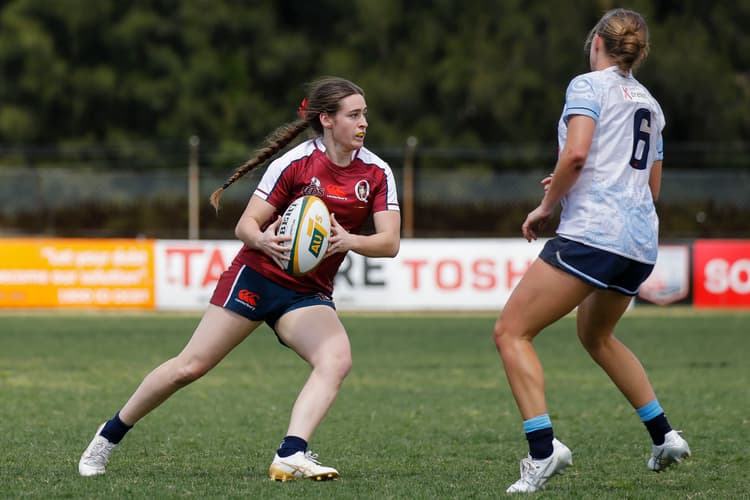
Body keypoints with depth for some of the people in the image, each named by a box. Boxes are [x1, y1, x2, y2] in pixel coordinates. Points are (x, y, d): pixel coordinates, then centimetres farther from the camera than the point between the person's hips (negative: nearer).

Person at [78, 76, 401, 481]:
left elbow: (390, 242, -11)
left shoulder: (376, 172, -4)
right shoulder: (295, 163, -13)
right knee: (190, 367, -3)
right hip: (257, 276, -3)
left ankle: (290, 456, -37)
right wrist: (264, 241, -34)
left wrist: (348, 240, -31)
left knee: (337, 359, -28)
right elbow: (245, 225, -11)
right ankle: (109, 436, 17)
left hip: (309, 294, 3)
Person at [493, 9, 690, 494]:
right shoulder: (649, 103, 21)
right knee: (596, 335, 31)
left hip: (592, 233, -8)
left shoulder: (589, 85, -1)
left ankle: (543, 448, -20)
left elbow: (575, 153, -17)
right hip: (642, 241, 8)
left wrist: (546, 206, -3)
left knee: (511, 331, -5)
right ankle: (664, 436, 29)